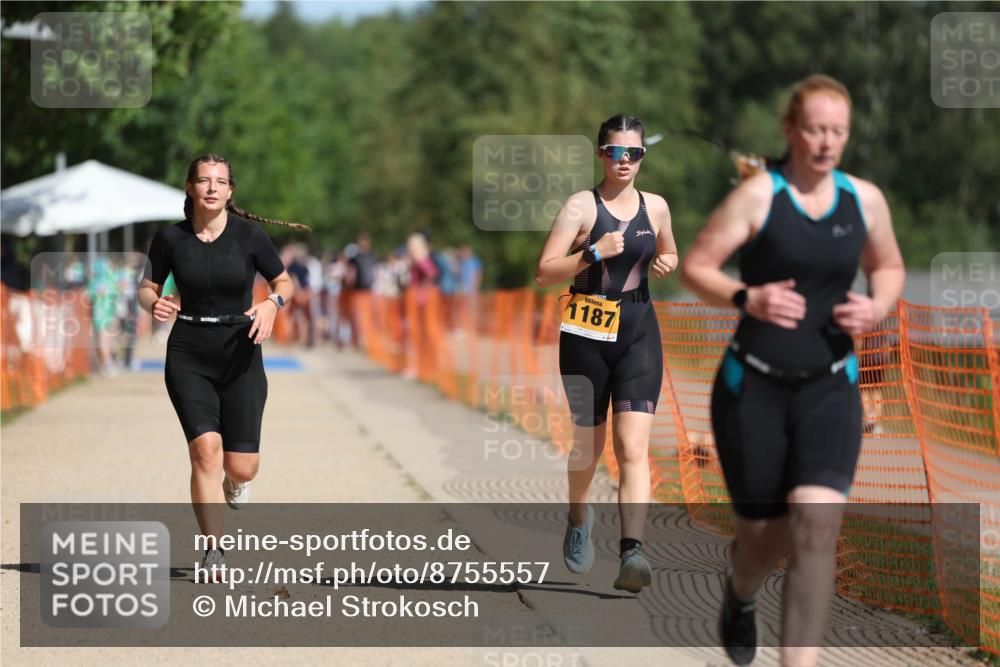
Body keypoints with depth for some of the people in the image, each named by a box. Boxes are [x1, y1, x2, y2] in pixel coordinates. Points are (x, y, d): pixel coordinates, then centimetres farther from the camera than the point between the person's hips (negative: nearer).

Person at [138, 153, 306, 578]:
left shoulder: (248, 235, -5)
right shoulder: (171, 239, -3)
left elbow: (284, 283, 6)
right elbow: (147, 287, 10)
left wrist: (272, 303, -16)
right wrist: (153, 304, -13)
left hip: (240, 354, 0)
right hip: (188, 355, 0)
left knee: (242, 467, -4)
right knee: (206, 448, -18)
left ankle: (235, 482, 37)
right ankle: (213, 553, -9)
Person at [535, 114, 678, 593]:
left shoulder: (655, 207, 8)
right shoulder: (581, 206, -4)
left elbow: (669, 253, 27)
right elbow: (544, 273, -9)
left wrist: (667, 263, 4)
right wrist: (594, 253, -20)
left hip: (639, 333, 2)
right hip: (586, 334, -2)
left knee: (633, 448, -13)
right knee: (588, 443, 11)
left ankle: (632, 552, -23)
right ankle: (578, 521, 41)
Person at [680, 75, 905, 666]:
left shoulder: (865, 200, 3)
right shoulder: (758, 195, -9)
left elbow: (890, 268, 19)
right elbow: (695, 268, -8)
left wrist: (877, 307, -3)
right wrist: (747, 298, -25)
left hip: (829, 389, 2)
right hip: (754, 386, -2)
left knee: (817, 523, -19)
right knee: (765, 533, 8)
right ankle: (742, 592, 47)